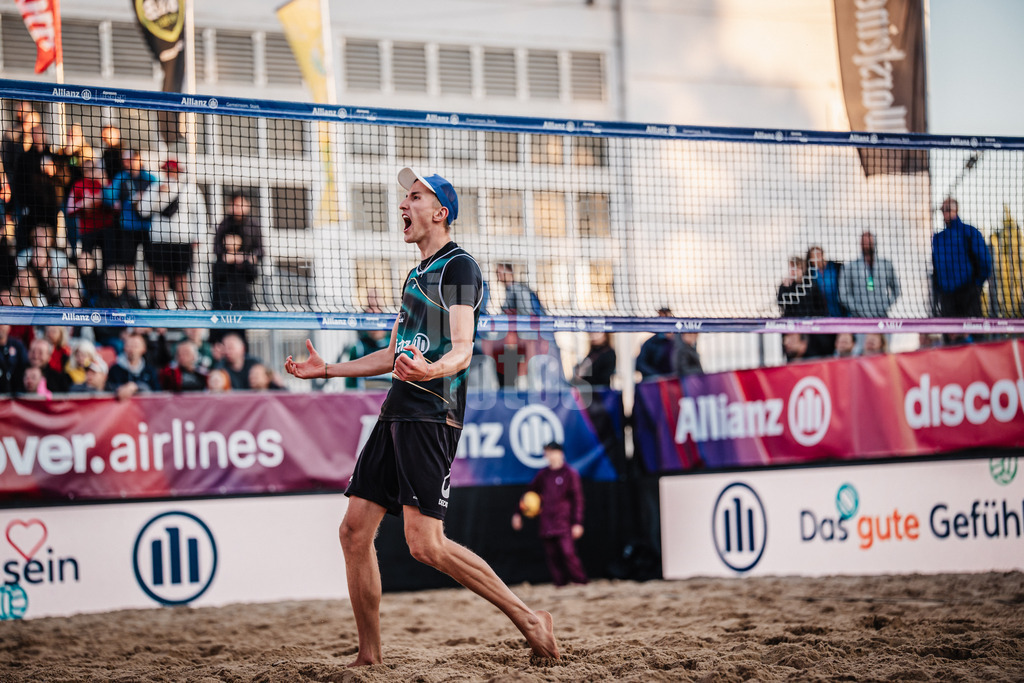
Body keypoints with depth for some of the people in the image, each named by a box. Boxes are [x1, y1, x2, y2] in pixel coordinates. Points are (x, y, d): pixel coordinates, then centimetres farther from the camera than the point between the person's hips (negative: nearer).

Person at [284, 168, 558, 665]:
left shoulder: (459, 267, -6)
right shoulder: (418, 274, 23)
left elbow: (461, 350, -18)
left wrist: (433, 370, -39)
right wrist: (328, 369, 29)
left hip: (433, 416, -9)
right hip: (398, 414, 9)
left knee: (425, 544, -16)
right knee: (355, 530, 3)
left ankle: (528, 619, -5)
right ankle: (370, 656, 10)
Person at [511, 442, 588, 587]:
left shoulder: (570, 474, 1)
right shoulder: (543, 475, 13)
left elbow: (577, 499, -1)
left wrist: (577, 523, -8)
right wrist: (518, 514, 19)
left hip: (564, 523, -5)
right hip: (546, 525, 5)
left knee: (568, 552, -15)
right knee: (552, 557, 0)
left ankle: (581, 583, -9)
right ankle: (559, 583, 4)